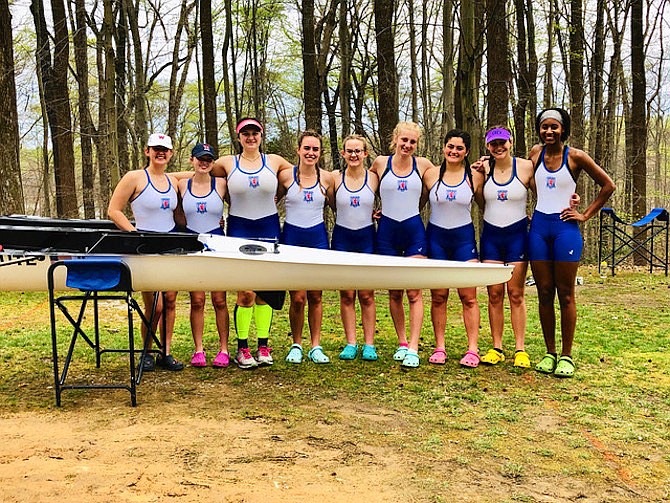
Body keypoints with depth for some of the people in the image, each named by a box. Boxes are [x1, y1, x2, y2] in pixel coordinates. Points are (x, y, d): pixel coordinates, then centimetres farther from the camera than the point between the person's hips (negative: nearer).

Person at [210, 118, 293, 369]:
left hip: (268, 229, 2)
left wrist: (278, 198, 11)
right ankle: (242, 349, 4)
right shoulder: (227, 163, 4)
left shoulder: (274, 161, 6)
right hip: (239, 229, -1)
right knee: (245, 293, -6)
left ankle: (263, 347, 13)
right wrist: (227, 205, 10)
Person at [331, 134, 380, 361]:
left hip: (366, 238, -1)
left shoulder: (374, 178, -1)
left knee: (366, 295, 1)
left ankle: (369, 345, 8)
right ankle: (350, 343, 11)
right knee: (346, 295, 3)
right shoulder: (335, 178, 0)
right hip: (342, 238, 1)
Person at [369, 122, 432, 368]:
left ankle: (413, 348, -6)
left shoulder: (423, 164, 4)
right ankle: (402, 343, 18)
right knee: (394, 293, 6)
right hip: (387, 230, 1)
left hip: (414, 230, -1)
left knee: (414, 292, -7)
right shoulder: (381, 163, 3)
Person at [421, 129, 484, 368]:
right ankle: (439, 348, 11)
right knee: (438, 296, 3)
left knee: (469, 297, -3)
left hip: (464, 237, 0)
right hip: (436, 237, 1)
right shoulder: (431, 174, 1)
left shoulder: (475, 177, 1)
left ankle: (472, 350, 2)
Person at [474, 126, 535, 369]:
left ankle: (520, 349, 7)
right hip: (491, 235, 2)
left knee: (516, 294, 1)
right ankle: (496, 348, 11)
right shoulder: (483, 167, 3)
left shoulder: (526, 167, -3)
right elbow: (477, 201, 2)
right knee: (494, 294, 4)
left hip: (517, 235, -2)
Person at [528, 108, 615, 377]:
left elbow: (608, 185, 2)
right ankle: (549, 354, 15)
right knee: (544, 294, 5)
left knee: (565, 295, 0)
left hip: (565, 227, -3)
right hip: (539, 226, 4)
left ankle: (566, 356, 9)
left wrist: (586, 215, 0)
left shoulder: (575, 156, -4)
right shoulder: (535, 152, 7)